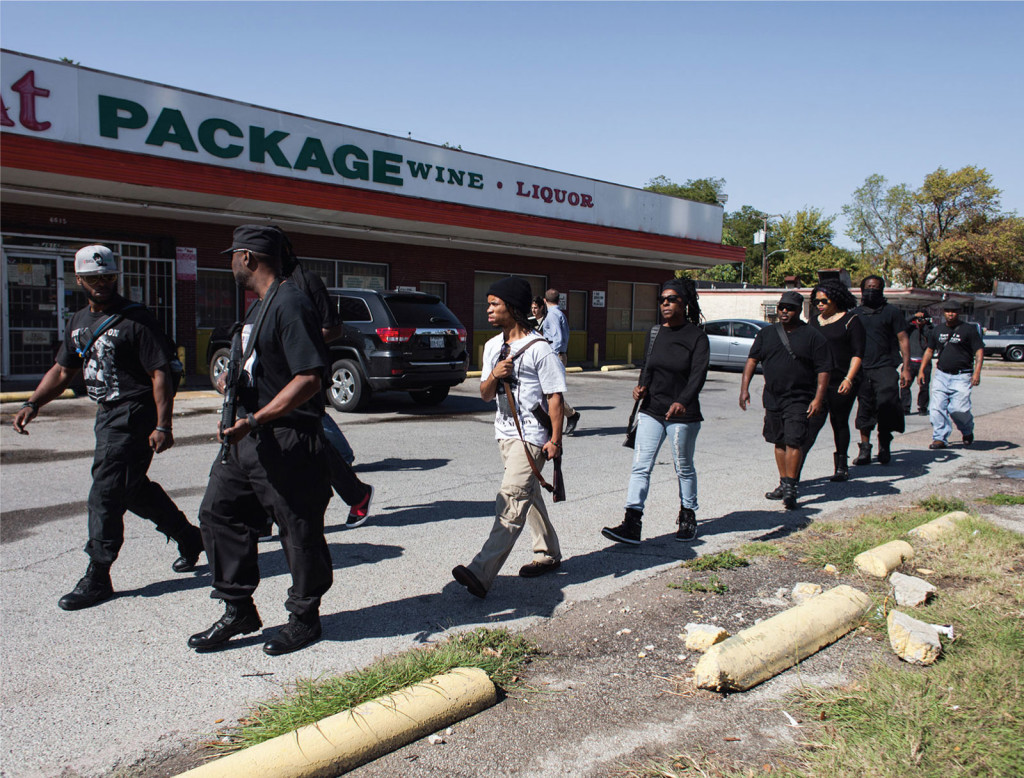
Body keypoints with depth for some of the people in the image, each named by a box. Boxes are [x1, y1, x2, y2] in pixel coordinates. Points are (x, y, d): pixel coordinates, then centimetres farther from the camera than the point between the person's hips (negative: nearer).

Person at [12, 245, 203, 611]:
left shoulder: (136, 319, -12)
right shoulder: (79, 321, 13)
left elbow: (160, 374, -16)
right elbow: (61, 371, 20)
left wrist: (163, 426, -22)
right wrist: (31, 405, 6)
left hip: (134, 417, -9)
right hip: (107, 416, 9)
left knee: (105, 494, -6)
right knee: (135, 489, 16)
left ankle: (97, 579, 5)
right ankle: (188, 537, 34)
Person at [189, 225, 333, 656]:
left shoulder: (290, 304, -16)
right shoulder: (257, 308, 17)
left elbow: (308, 379, -24)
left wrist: (253, 421, -26)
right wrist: (231, 381, 3)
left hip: (288, 443, -10)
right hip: (247, 439, 10)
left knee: (299, 532, 3)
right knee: (218, 512, 12)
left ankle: (304, 618, 21)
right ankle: (239, 610, 25)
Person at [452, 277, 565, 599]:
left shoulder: (539, 349, -12)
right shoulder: (492, 346, 10)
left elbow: (555, 396, -11)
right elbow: (485, 395, 11)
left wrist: (555, 439, -14)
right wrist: (493, 376, -10)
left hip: (531, 437, -8)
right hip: (505, 431, 9)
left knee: (511, 502, -15)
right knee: (528, 495, 18)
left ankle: (481, 573, -23)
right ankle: (548, 554, 34)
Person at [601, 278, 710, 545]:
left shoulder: (697, 337, -8)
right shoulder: (654, 333, 8)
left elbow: (698, 373, -19)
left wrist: (682, 401, -36)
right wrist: (641, 386, -7)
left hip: (682, 414, -4)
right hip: (651, 411, 4)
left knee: (684, 468, 12)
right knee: (640, 467, -5)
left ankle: (687, 516, 32)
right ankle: (632, 524, -8)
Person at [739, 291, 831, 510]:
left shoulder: (813, 337, -2)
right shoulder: (766, 334, 9)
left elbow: (823, 370, -4)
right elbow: (752, 360, 9)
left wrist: (818, 398, -13)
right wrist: (744, 387, -1)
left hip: (799, 399, -4)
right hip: (772, 398, 5)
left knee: (793, 441, -12)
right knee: (779, 442, 12)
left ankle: (791, 487, -7)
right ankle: (784, 483, 25)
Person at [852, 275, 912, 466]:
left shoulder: (891, 312, 7)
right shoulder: (855, 313, 15)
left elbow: (903, 339, 4)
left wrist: (906, 368, -5)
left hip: (885, 367, -3)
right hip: (862, 369, 3)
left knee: (886, 405, -13)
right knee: (864, 408, 5)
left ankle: (884, 446, 5)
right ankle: (865, 449, 12)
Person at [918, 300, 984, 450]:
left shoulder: (969, 329, 0)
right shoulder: (938, 330, 14)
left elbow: (979, 351, -3)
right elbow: (929, 350, 21)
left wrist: (977, 372, -14)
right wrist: (921, 370, 13)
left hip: (961, 376, -4)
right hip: (941, 375, 4)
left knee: (958, 408, -11)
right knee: (937, 407, -6)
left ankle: (968, 432, 17)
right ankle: (940, 437, 3)